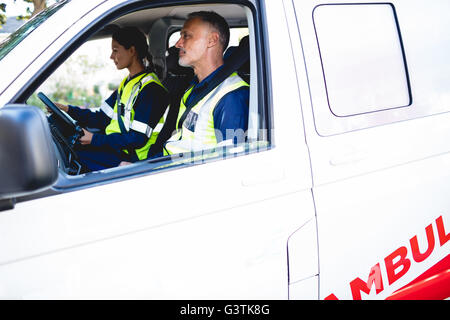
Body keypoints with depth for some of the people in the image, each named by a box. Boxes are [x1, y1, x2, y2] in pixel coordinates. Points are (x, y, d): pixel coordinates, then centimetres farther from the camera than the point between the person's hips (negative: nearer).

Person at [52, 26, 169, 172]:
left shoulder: (151, 89, -15)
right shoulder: (127, 83, 15)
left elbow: (137, 139, -21)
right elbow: (102, 119, 16)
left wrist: (95, 139, -20)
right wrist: (68, 110, 6)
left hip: (130, 158, -9)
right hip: (114, 147, 9)